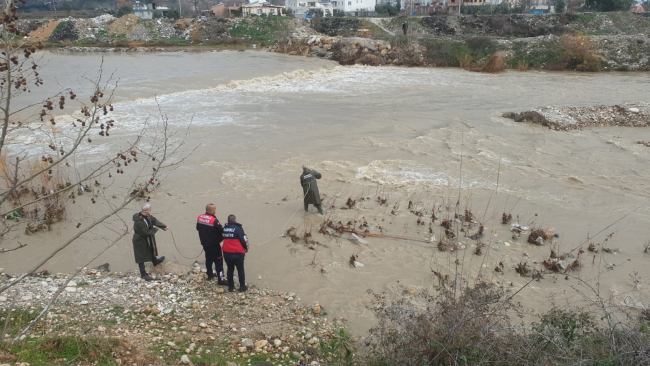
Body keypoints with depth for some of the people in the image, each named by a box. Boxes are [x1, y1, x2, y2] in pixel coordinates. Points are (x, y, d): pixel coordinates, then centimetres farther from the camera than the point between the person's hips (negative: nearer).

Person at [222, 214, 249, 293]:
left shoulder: (224, 228, 4)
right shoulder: (238, 228, -13)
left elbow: (225, 238, 11)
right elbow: (244, 239, -11)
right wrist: (246, 248, 8)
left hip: (226, 253, 5)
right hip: (237, 254, -5)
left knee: (230, 269, 19)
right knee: (240, 270, 12)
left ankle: (230, 287, 24)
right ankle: (242, 287, 18)